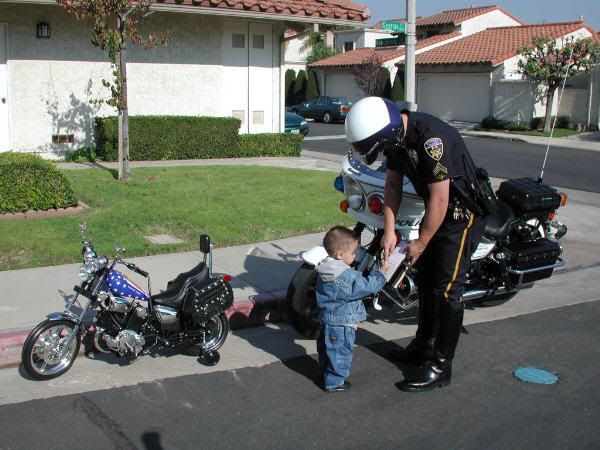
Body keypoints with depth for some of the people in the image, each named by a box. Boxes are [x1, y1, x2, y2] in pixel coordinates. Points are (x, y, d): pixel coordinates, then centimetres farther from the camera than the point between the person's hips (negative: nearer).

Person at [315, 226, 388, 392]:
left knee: (326, 348, 24)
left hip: (327, 321, 9)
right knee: (340, 352, 6)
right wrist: (380, 273, -11)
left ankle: (326, 371, 43)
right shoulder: (348, 277, -28)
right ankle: (334, 382, 16)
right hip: (342, 325, -9)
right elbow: (368, 286, -23)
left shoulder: (325, 270, 1)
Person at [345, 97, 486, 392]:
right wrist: (389, 231, -4)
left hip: (458, 210, -9)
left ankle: (440, 366, 2)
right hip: (435, 207, 9)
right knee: (424, 280, 17)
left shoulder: (431, 139, -33)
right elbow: (393, 185, 4)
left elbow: (439, 199, -28)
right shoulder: (395, 135, -5)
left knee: (446, 290, -7)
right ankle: (424, 345, 33)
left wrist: (420, 243, -18)